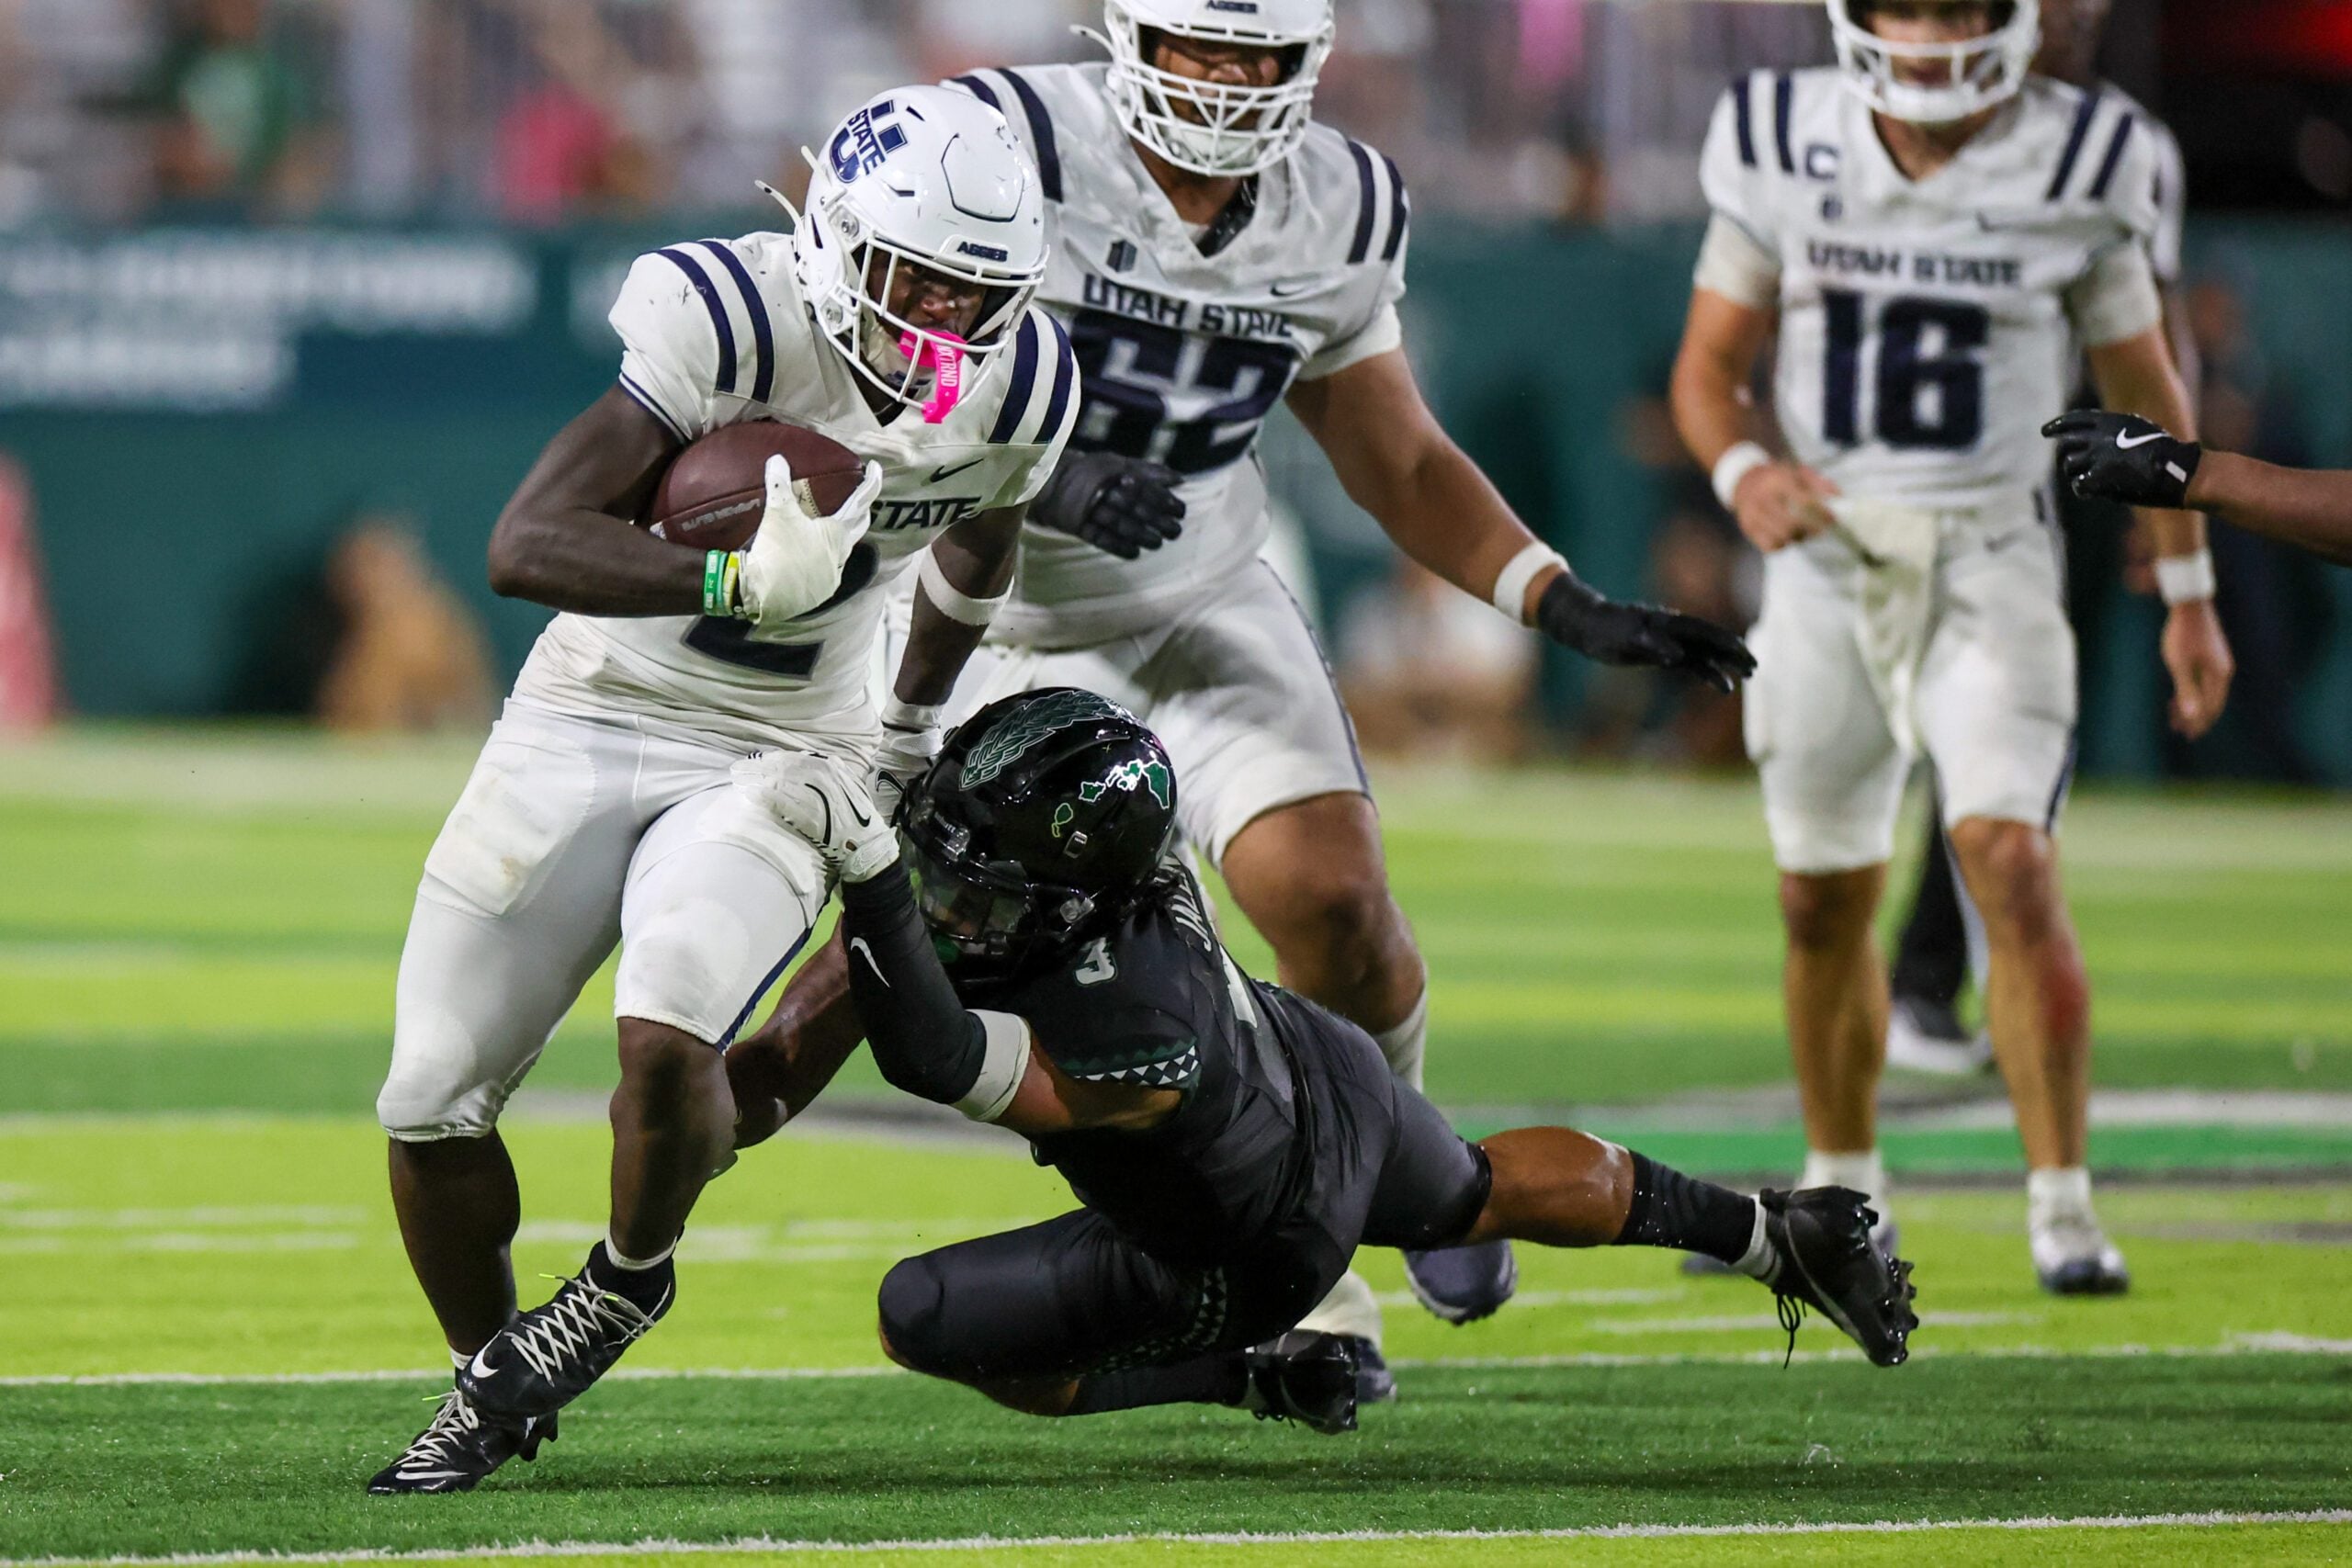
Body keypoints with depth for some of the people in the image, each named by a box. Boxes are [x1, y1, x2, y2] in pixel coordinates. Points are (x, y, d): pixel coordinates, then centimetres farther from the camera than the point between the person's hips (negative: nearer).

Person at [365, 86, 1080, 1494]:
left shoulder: (1020, 389, -9)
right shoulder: (727, 317, -24)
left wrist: (909, 732, 25)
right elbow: (527, 544, -30)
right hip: (595, 720, -1)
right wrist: (746, 580, -42)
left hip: (785, 756, 1)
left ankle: (632, 1277, 5)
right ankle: (490, 1384, 25)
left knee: (667, 1040, -27)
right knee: (434, 1103, -2)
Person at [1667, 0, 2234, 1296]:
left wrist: (2189, 598, 9)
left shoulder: (2071, 169, -6)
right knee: (1824, 905, 11)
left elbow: (2144, 387, 6)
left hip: (1990, 562, -2)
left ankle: (2062, 1206, -14)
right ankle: (1841, 1190, 31)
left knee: (2013, 868, -19)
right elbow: (1707, 368, 4)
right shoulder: (1785, 154, -3)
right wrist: (1743, 470, -18)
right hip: (1828, 556, 2)